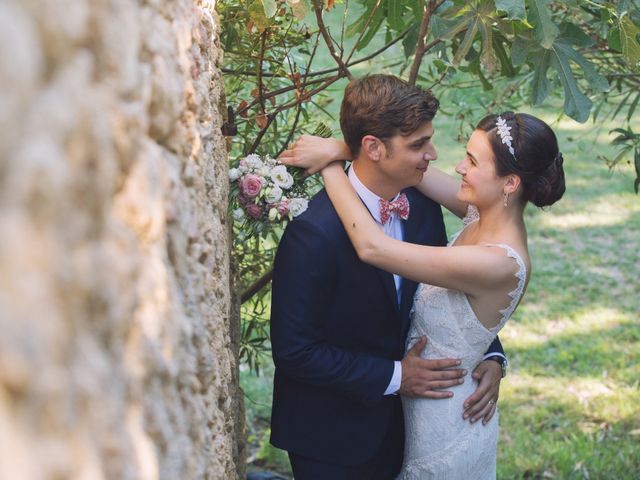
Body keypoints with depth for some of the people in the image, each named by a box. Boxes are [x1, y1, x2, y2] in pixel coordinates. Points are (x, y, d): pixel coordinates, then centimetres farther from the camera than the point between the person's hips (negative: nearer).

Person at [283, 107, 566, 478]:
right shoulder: (485, 212, -9)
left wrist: (329, 164, -26)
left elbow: (371, 247, -35)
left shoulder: (500, 264, -33)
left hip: (444, 432, -8)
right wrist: (341, 149, -25)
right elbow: (403, 157, -8)